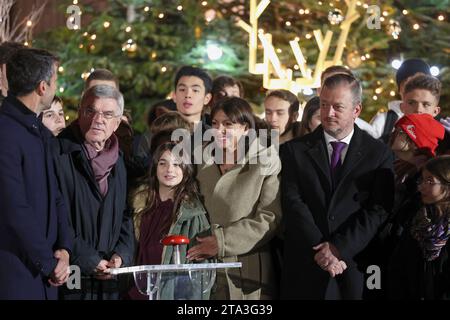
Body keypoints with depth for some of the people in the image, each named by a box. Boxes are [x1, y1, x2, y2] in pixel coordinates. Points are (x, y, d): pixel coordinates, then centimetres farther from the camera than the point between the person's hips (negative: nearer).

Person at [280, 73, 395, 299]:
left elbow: (379, 210, -3)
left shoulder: (378, 153, 4)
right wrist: (319, 249, -14)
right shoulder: (295, 150, 6)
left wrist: (339, 247, -13)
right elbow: (293, 203, -3)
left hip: (355, 271, 0)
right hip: (304, 271, 1)